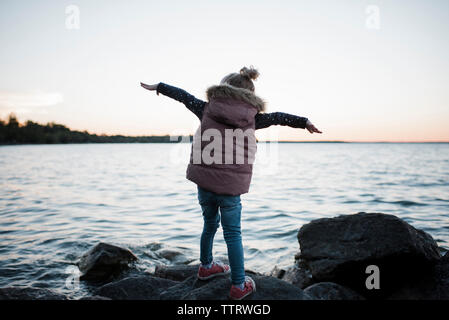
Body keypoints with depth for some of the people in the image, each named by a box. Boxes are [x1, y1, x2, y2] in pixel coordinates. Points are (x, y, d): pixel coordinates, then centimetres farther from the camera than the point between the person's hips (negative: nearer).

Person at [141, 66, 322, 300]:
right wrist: (305, 122, 30)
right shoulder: (251, 118, 1)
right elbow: (278, 117, 15)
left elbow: (182, 95, 14)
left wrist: (158, 86, 30)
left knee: (210, 224, 24)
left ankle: (206, 267, 44)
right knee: (232, 233, 10)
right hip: (231, 185, -2)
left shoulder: (207, 109, 2)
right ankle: (239, 285, 17)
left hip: (204, 179, 2)